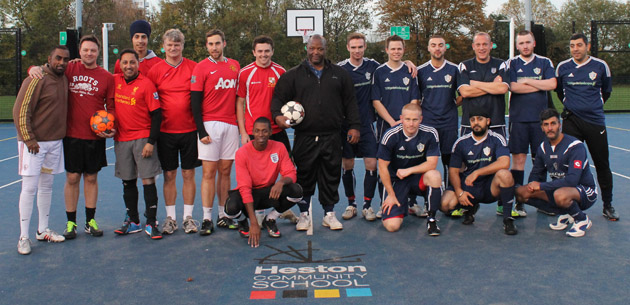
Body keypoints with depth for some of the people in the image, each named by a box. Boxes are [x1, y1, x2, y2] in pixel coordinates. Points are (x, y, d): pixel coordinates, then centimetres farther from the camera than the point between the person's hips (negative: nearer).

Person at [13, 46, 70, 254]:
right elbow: (20, 111, -15)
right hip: (34, 143, -7)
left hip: (55, 143, 7)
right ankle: (23, 237, 4)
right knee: (29, 188, -4)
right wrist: (28, 139, -17)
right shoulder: (37, 80, -13)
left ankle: (43, 231, 24)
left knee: (47, 186, 14)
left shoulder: (65, 80, 9)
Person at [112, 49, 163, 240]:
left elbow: (156, 115, -8)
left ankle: (151, 223, 0)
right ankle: (133, 222, 21)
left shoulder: (146, 84, -6)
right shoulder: (114, 81, 7)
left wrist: (151, 141, -13)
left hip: (143, 138, -5)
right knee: (128, 182, 11)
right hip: (121, 139, 5)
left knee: (148, 180, -6)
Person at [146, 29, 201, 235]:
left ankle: (188, 217, 16)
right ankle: (170, 218, 18)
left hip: (189, 130, 0)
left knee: (188, 174, 6)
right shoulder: (155, 71, 2)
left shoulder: (193, 68, 2)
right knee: (169, 175, 7)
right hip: (166, 131, 0)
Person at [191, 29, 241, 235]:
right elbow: (195, 101, -5)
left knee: (225, 171, 8)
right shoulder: (201, 67, -1)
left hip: (230, 125, 4)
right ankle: (207, 219, 2)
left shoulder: (235, 65, 13)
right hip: (210, 125, -4)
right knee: (209, 173, -4)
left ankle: (223, 216, 15)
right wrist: (201, 131, -11)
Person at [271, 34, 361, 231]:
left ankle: (329, 214, 19)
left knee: (331, 176, 6)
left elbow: (350, 102, 13)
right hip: (304, 137, -1)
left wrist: (354, 126, 6)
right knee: (305, 176, 4)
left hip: (332, 138, 1)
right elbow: (278, 97, 6)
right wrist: (278, 115, -13)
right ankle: (304, 214, 17)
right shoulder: (293, 75, 8)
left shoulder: (339, 74, 12)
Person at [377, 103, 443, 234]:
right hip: (396, 180, -1)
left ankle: (431, 218, -11)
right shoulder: (391, 136, -17)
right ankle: (402, 207, 23)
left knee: (435, 175, -35)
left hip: (418, 177, 1)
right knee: (392, 226, -16)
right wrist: (391, 195, -8)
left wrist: (408, 171, -20)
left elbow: (432, 164, -14)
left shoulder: (430, 134, -13)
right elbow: (382, 166, -10)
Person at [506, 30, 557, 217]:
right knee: (518, 159, -3)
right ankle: (518, 202, 3)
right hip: (518, 118, -1)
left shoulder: (545, 62, 10)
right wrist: (539, 86, -4)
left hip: (540, 118, 1)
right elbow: (513, 87, -9)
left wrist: (527, 81, -6)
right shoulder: (512, 63, 6)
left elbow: (552, 84, -5)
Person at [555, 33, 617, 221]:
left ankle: (608, 205, 14)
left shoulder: (600, 66, 2)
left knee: (602, 164, 3)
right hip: (571, 121, 0)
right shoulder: (562, 68, 4)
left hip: (595, 122, 0)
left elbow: (606, 91, 18)